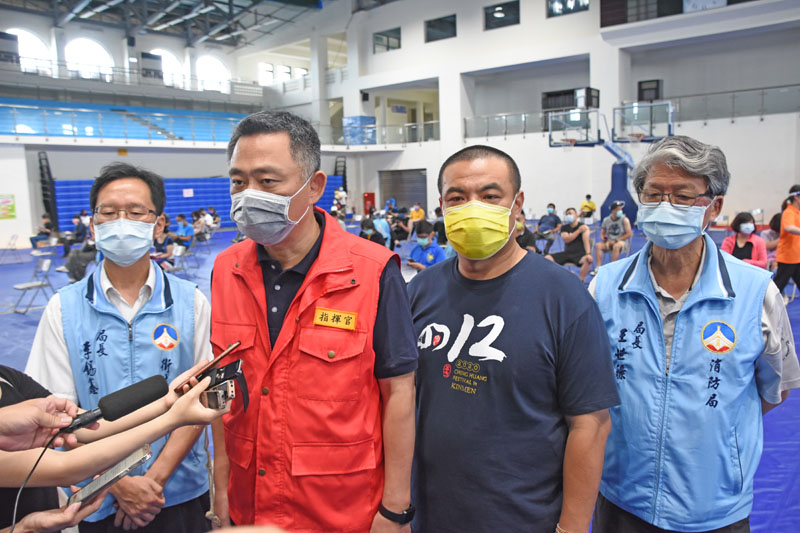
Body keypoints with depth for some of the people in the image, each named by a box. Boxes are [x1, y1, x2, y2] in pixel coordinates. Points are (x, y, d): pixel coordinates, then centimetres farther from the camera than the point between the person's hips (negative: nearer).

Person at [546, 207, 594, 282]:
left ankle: (580, 281, -25)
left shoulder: (584, 227, -1)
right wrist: (579, 230, -13)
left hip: (580, 253, -4)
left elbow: (586, 241, -15)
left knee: (588, 259, -38)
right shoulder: (564, 227, 11)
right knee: (547, 258, -15)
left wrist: (588, 254, -32)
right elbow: (566, 239, -6)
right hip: (567, 252, 4)